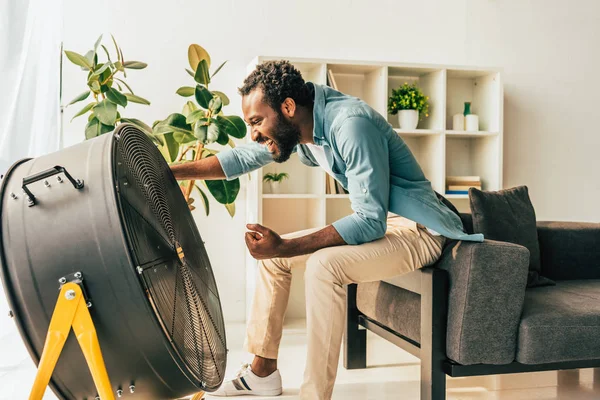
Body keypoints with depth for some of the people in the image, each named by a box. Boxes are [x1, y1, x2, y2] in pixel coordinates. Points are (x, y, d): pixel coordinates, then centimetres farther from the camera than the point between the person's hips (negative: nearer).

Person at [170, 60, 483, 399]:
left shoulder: (351, 124, -27)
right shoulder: (296, 125, -1)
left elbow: (371, 221, -29)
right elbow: (241, 158, 12)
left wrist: (283, 247, -31)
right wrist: (170, 172, 7)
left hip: (419, 231, -9)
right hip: (379, 222, 9)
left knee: (324, 265, -33)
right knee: (269, 252, 9)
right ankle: (263, 372, 17)